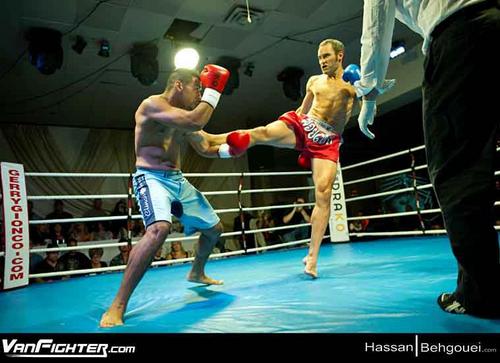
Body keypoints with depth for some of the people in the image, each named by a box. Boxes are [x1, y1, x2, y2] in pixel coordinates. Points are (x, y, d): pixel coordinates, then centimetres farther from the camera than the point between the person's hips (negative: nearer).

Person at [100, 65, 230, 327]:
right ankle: (117, 306, -26)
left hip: (178, 180, 9)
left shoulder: (184, 115, 13)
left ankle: (197, 273, 44)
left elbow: (205, 148, 21)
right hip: (152, 178, -9)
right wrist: (213, 91, -14)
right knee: (159, 229, -37)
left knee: (214, 228, 16)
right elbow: (194, 122, -27)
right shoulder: (153, 104, -13)